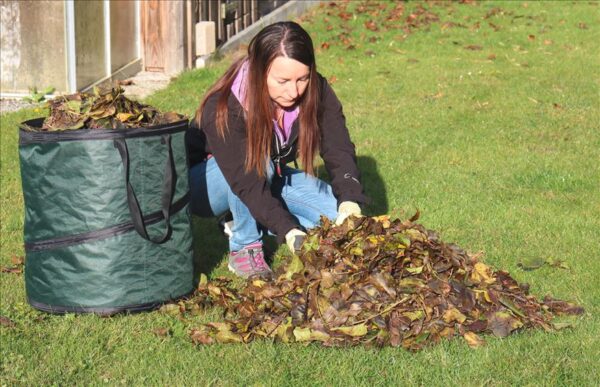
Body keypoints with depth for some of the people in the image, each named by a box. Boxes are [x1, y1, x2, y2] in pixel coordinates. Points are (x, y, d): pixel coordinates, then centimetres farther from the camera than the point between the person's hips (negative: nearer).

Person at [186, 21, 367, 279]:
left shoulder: (315, 92, -21)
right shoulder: (224, 108, -35)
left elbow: (338, 150, -21)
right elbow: (247, 183, -39)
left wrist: (350, 200, -40)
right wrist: (289, 232, -49)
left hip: (269, 177, 5)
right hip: (211, 180, -5)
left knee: (340, 212, -13)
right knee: (257, 163, -37)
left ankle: (244, 224, 4)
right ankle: (244, 248, -17)